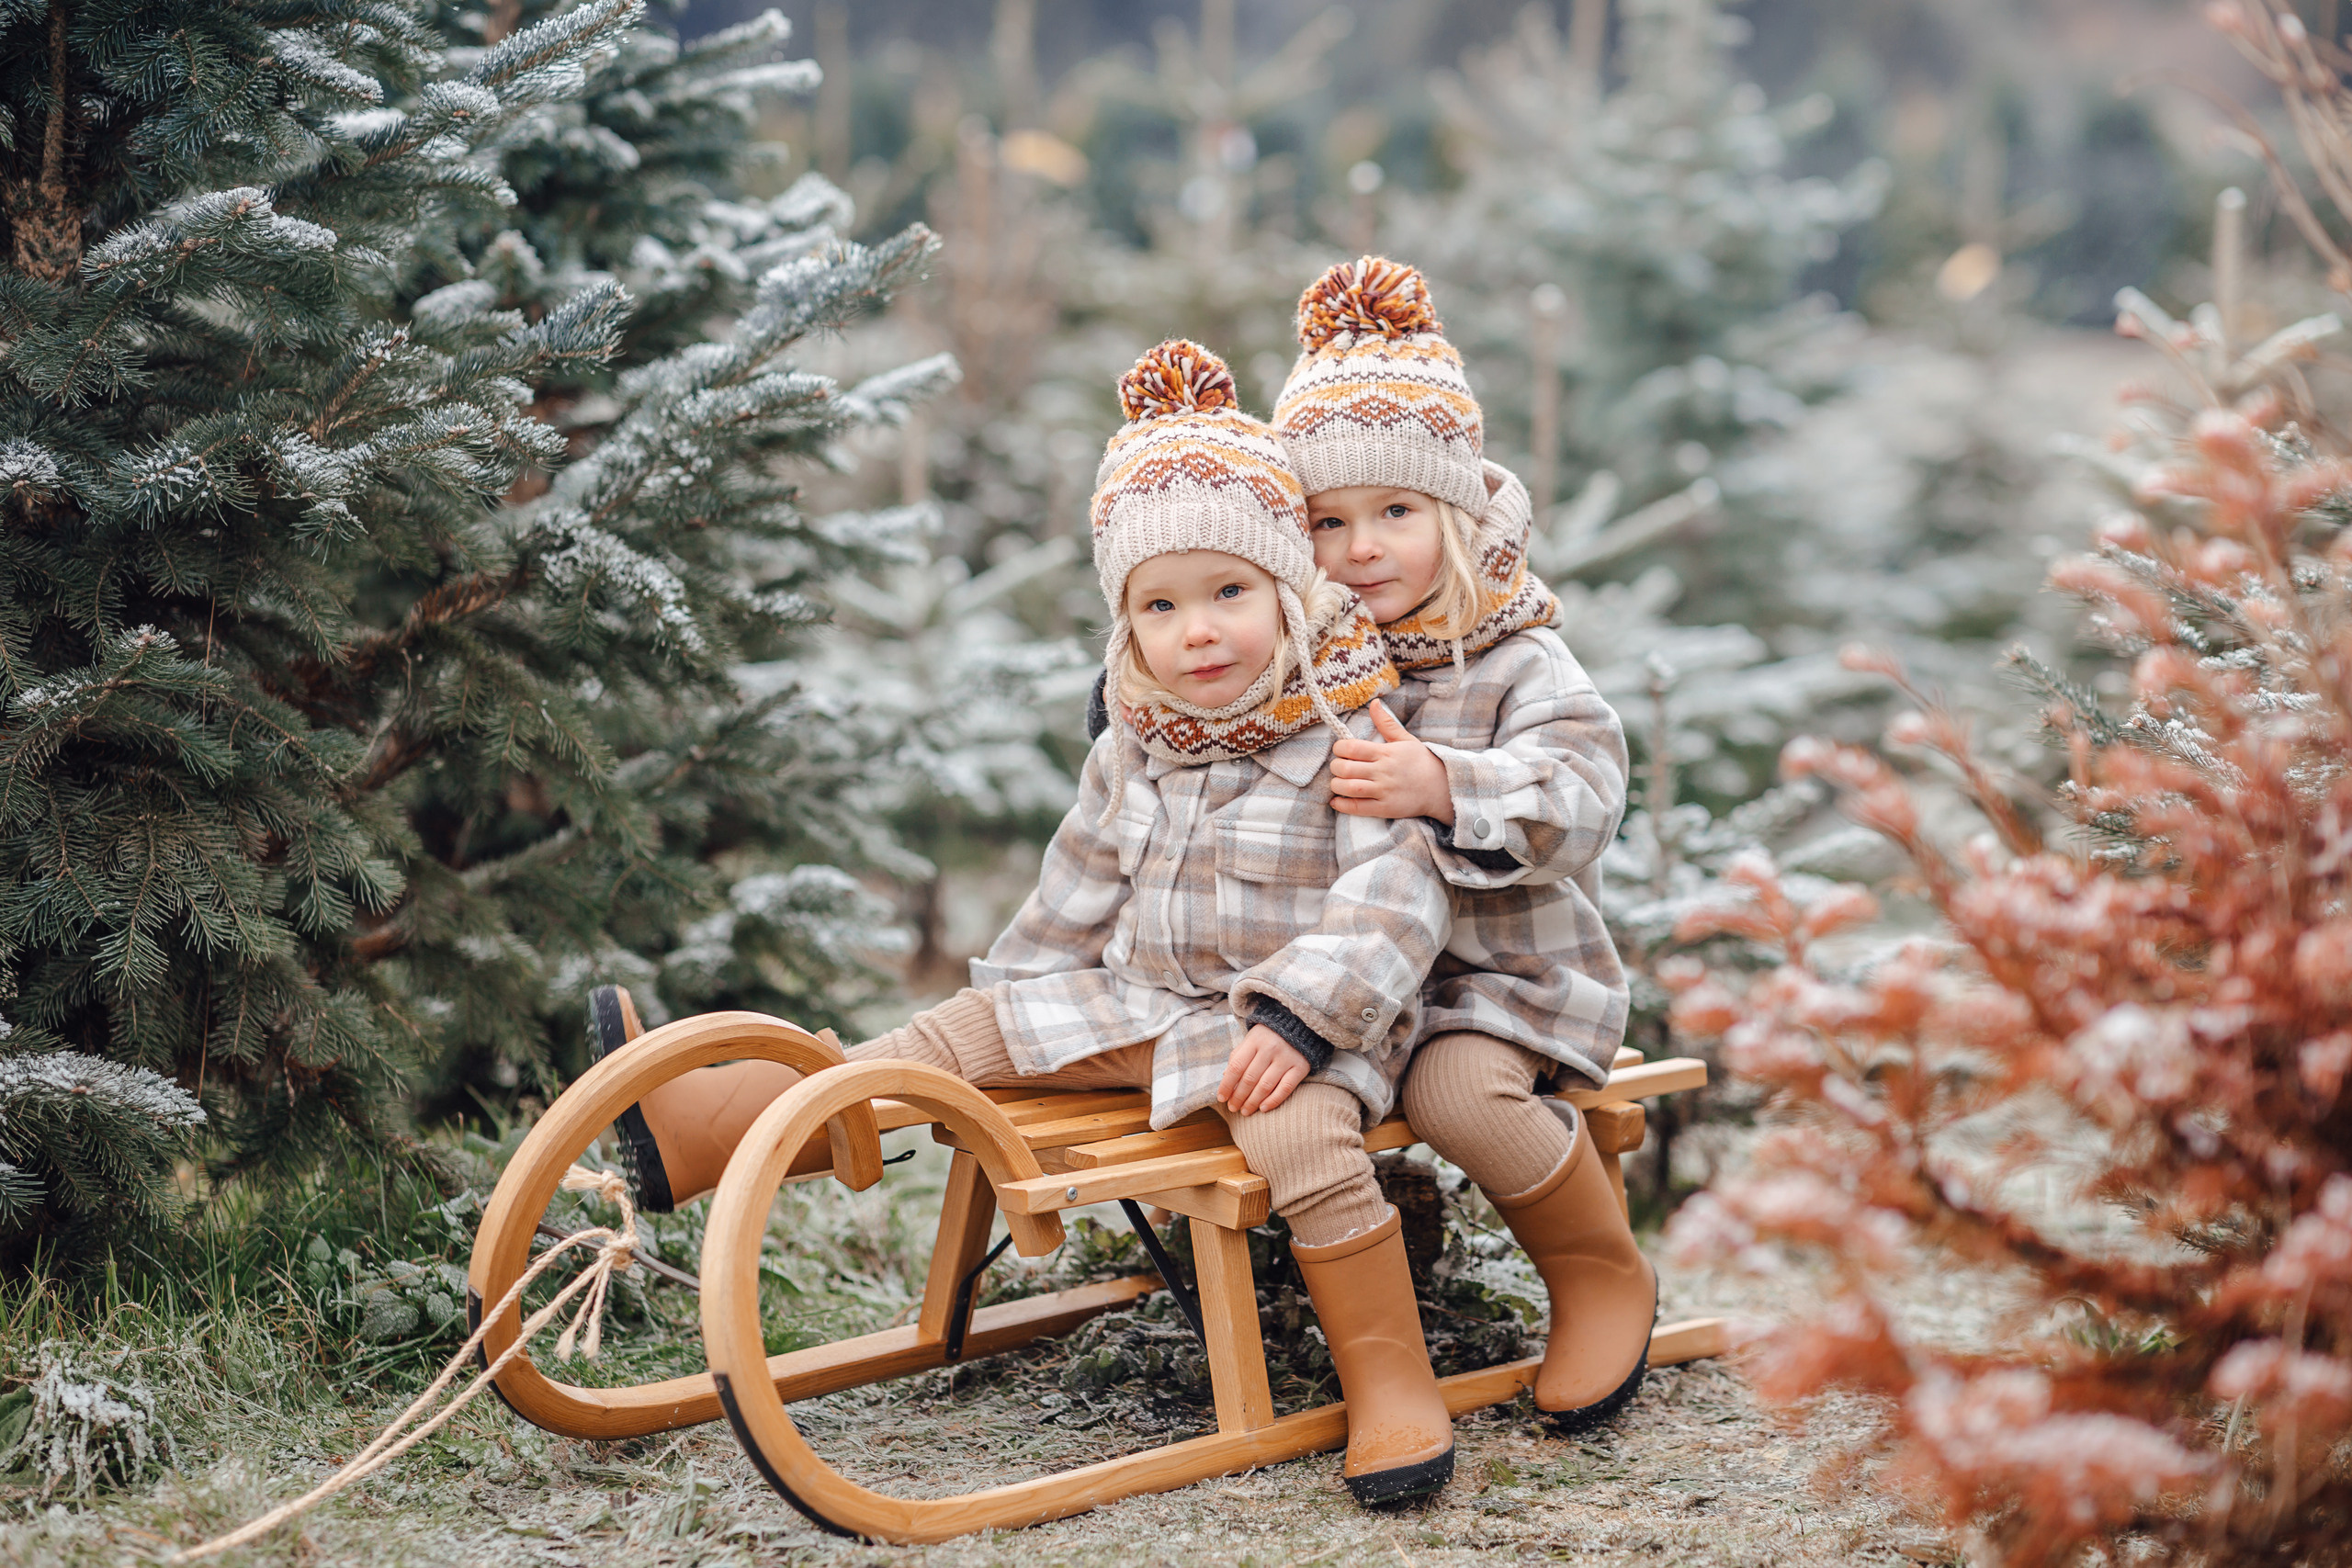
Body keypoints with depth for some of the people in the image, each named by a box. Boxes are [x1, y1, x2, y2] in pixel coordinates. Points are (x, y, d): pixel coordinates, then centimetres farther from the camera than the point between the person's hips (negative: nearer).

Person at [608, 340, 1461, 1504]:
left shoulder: (1346, 740, -13)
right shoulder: (1130, 758, 8)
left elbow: (1397, 895, -22)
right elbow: (1079, 894, 21)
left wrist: (1297, 1021, -30)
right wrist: (1018, 1006, 25)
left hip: (1281, 1029, -6)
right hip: (1136, 1007, 6)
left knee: (1300, 1133, -36)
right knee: (961, 1031, 0)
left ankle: (1390, 1381, -23)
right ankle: (693, 1126, 2)